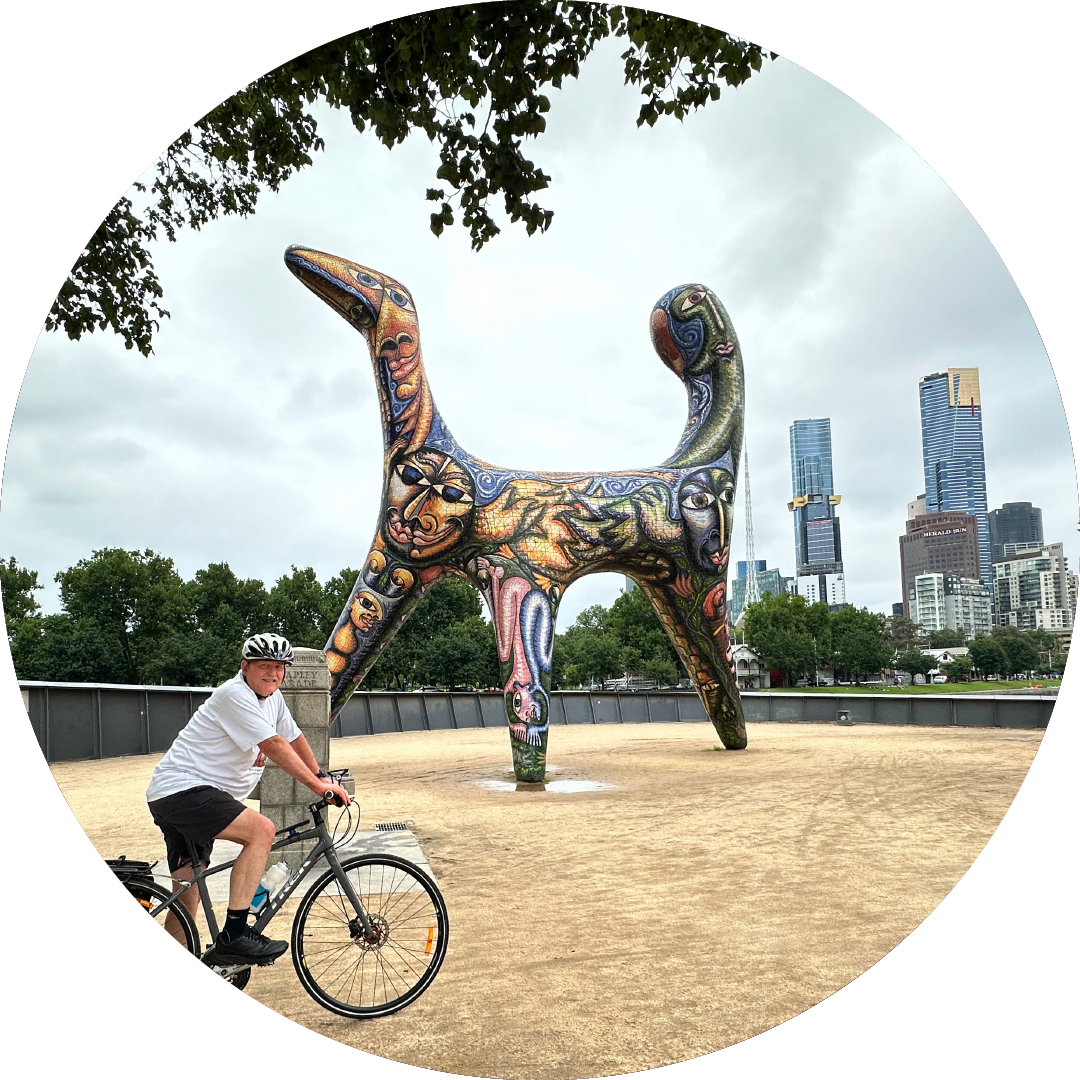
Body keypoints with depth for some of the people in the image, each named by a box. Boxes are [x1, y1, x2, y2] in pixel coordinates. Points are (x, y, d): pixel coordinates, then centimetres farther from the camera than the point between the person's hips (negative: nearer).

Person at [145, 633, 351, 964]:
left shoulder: (272, 697, 9)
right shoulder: (235, 695, -19)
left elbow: (294, 738, 20)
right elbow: (274, 746, -24)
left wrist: (322, 776, 17)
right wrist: (317, 785, -23)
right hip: (181, 790, -10)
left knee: (188, 895, 12)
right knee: (262, 830, -25)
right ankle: (234, 935, -23)